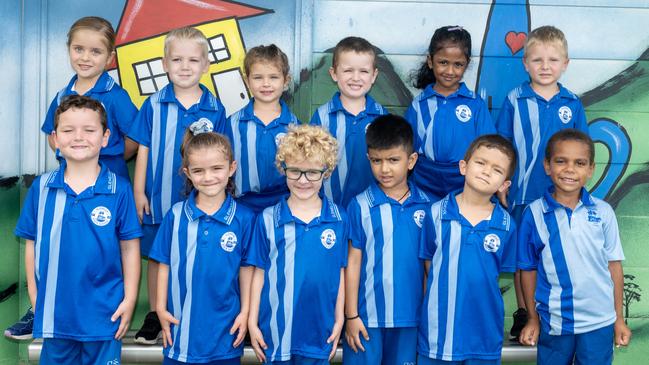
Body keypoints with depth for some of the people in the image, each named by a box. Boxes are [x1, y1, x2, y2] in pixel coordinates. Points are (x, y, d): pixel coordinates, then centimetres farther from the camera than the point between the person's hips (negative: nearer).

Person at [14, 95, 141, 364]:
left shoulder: (119, 189, -7)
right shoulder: (41, 188, -1)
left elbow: (129, 247, -2)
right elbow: (32, 244, 6)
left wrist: (129, 299, -4)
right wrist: (34, 296, 6)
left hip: (104, 313, -2)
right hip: (54, 311, 2)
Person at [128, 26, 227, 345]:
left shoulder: (215, 110, -3)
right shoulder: (154, 106, -2)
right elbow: (143, 151, 2)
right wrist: (138, 192, -1)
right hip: (158, 199, 1)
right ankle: (154, 315, 26)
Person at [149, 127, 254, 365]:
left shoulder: (244, 218, -5)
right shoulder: (175, 215, -3)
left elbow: (246, 269, 1)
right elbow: (165, 265, 3)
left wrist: (245, 312, 0)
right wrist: (161, 308, 1)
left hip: (225, 331, -1)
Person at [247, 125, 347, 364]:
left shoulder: (338, 219, -1)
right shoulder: (268, 219, -3)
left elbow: (339, 272, 6)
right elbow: (260, 273, 1)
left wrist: (339, 320, 6)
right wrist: (252, 323, 0)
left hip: (319, 332, 1)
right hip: (275, 331, 0)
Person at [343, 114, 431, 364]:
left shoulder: (426, 206, 1)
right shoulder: (360, 206, -6)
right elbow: (353, 262, -3)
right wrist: (351, 315, -3)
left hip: (411, 316, 2)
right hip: (367, 315, -2)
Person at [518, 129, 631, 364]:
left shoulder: (603, 212, -4)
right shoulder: (534, 214, -6)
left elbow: (613, 264, 2)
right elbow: (529, 269, 0)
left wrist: (619, 318, 4)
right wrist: (533, 318, 3)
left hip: (600, 321, 1)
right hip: (553, 321, -1)